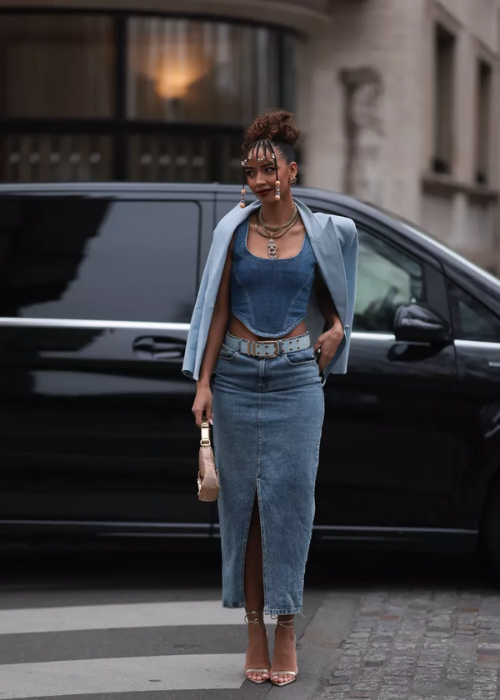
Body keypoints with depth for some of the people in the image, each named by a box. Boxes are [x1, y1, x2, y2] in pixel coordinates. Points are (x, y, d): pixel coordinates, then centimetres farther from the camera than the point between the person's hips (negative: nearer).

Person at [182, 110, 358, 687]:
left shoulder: (324, 233, 3)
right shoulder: (233, 231, 3)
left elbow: (335, 306, 19)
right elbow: (216, 310, 3)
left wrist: (333, 336, 2)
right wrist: (203, 383, -3)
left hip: (296, 380, -1)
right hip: (237, 378, 1)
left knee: (288, 498, -1)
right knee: (242, 499, 2)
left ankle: (286, 632, 7)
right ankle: (254, 630, 9)